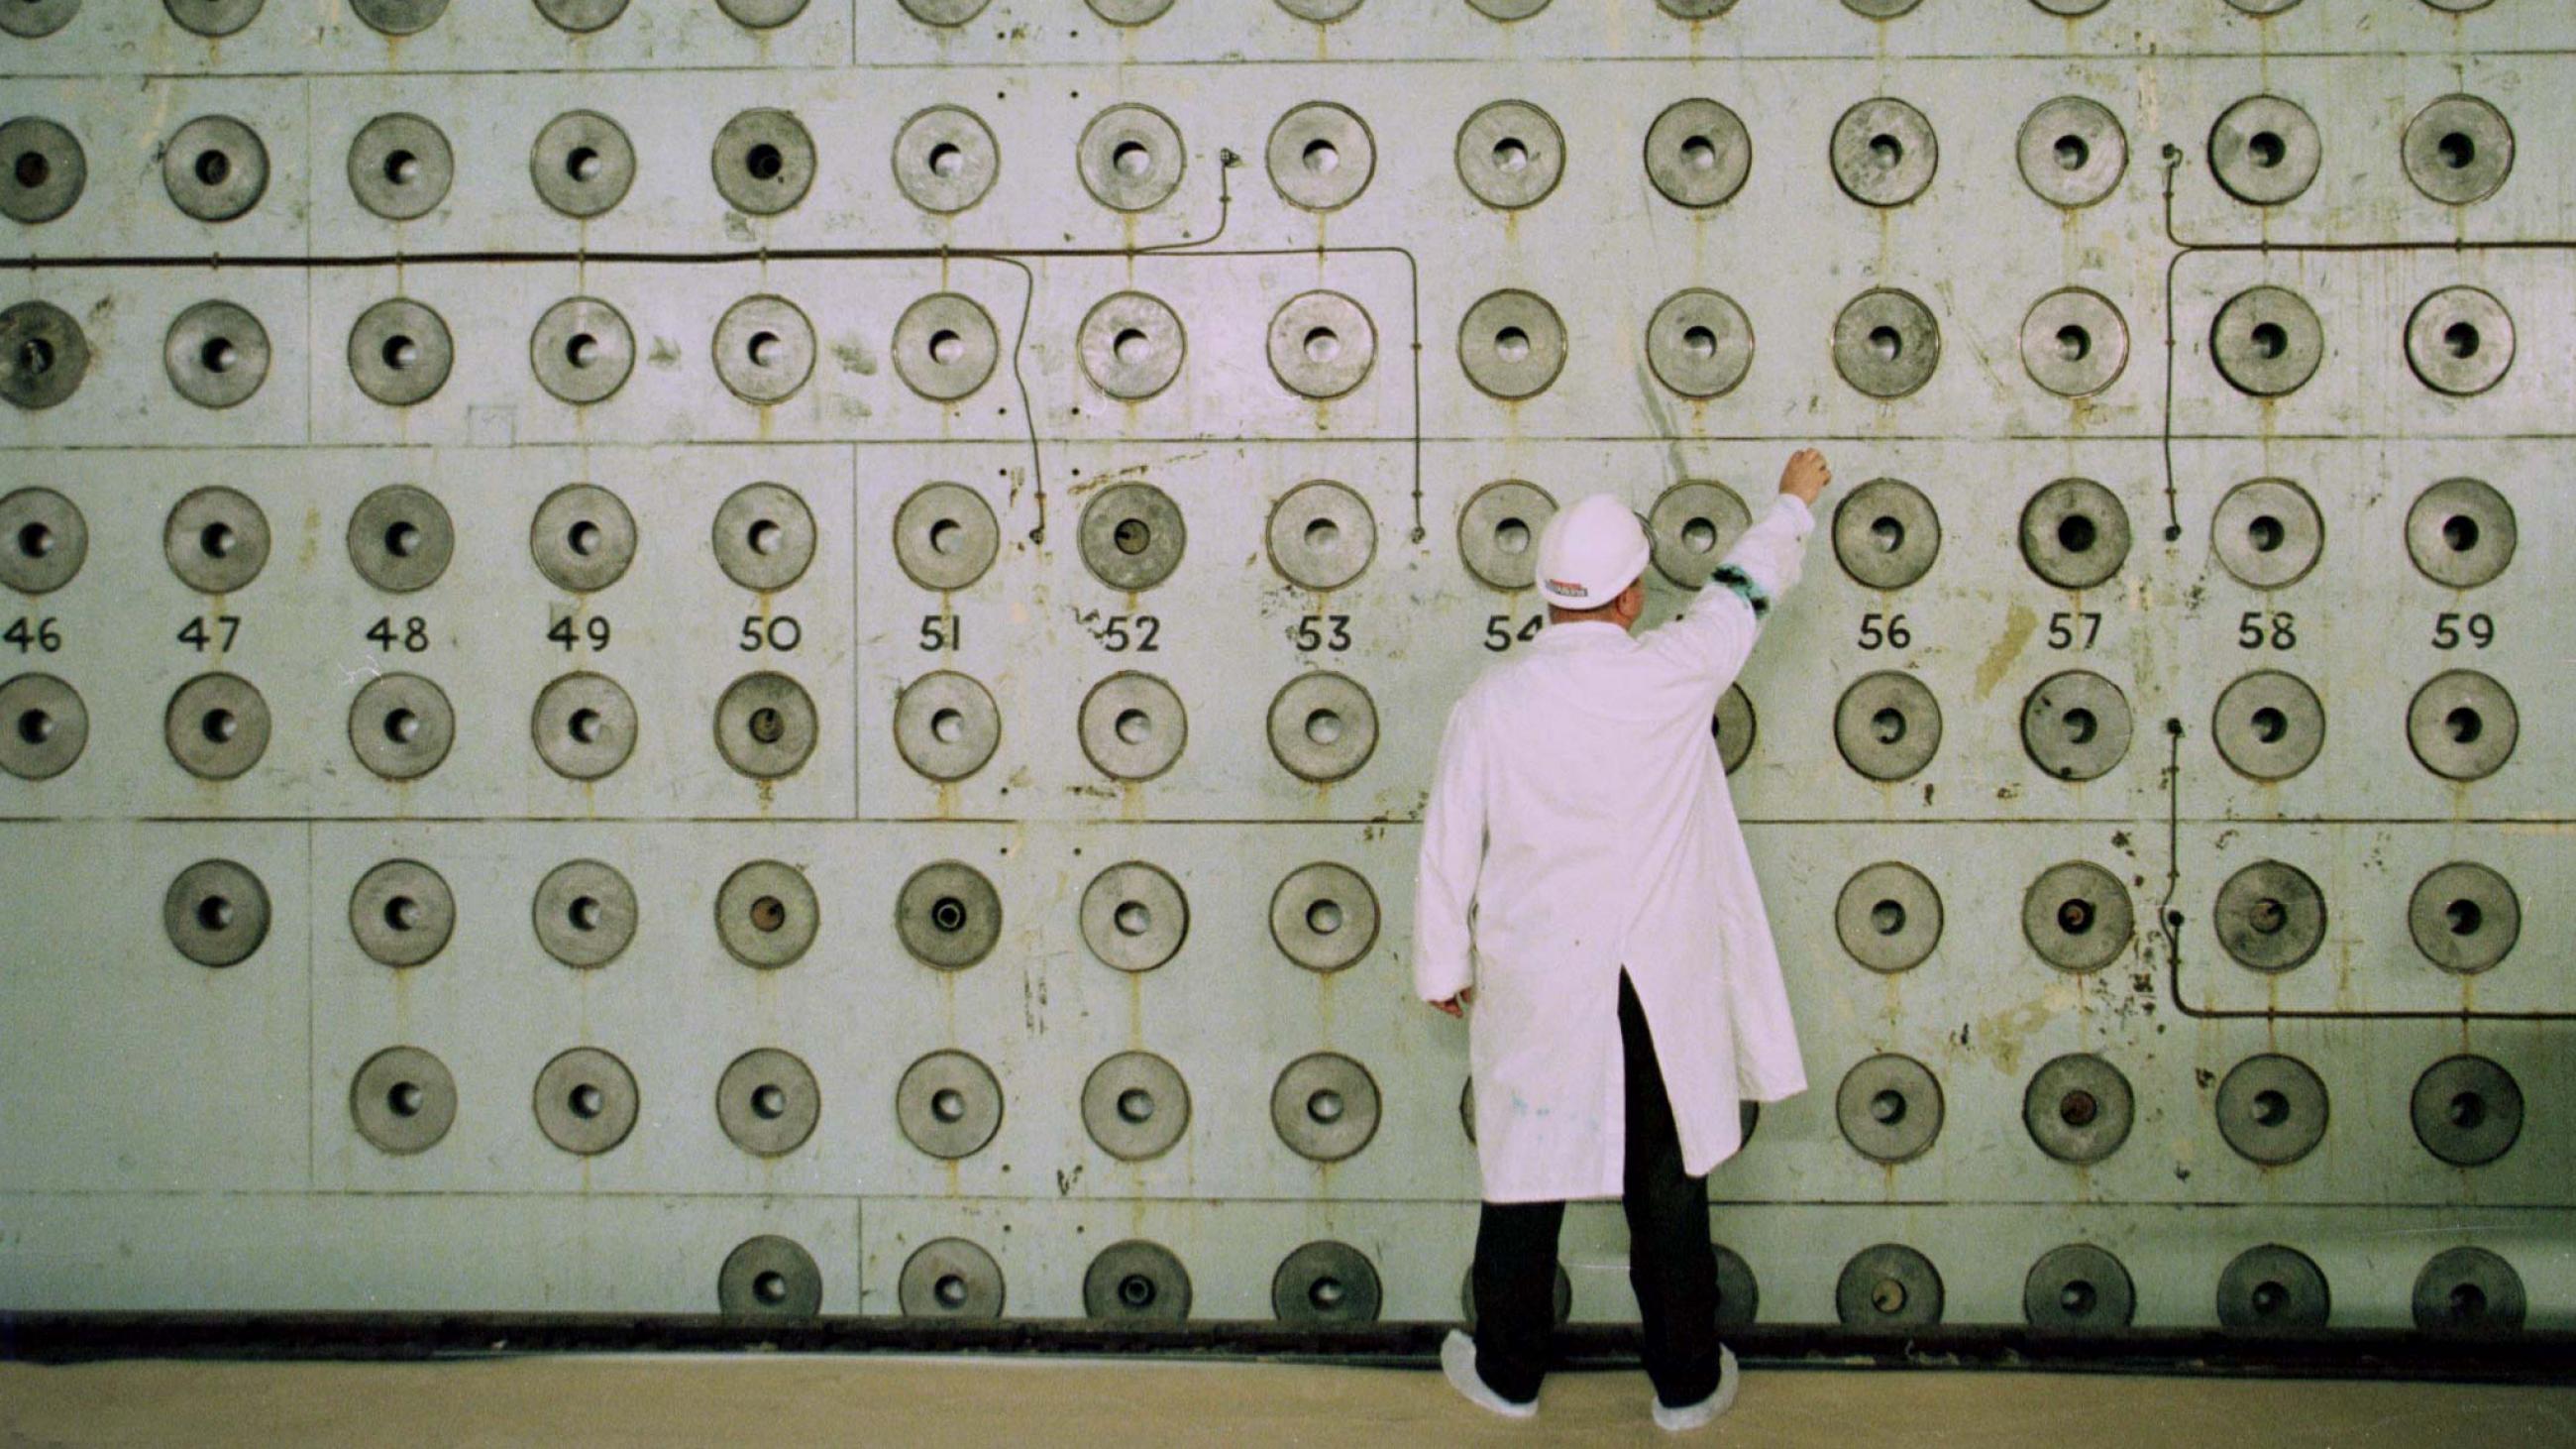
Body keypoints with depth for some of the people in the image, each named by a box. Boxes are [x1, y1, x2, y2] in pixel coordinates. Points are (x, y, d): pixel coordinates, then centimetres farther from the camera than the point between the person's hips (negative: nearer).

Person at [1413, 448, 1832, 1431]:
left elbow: (1448, 849, -4)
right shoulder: (1674, 676, -12)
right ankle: (1687, 1382, 27)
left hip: (1530, 988, 0)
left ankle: (1509, 1372, 29)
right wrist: (1794, 502, 27)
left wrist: (1442, 968, 11)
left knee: (1524, 1176, 14)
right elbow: (1745, 590, 8)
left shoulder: (1490, 703, -11)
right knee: (1668, 1188, 12)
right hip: (1657, 989, 0)